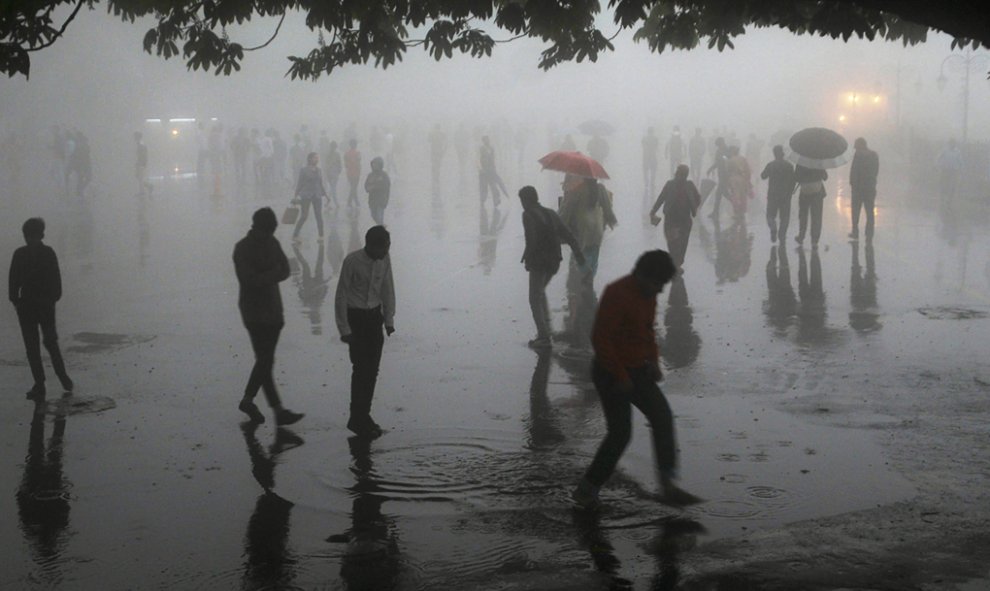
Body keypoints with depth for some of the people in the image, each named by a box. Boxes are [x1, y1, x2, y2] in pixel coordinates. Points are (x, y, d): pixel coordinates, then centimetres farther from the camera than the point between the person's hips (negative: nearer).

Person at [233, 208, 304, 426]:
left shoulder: (272, 243, 8)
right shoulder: (243, 249, -11)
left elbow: (285, 270, 2)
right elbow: (249, 280, -20)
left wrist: (264, 277, -16)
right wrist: (273, 273, -11)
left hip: (273, 309, 7)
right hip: (254, 312, -7)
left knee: (265, 359, 11)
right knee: (265, 361, -8)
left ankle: (248, 400, 26)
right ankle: (279, 411, -8)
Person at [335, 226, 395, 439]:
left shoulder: (384, 260, -3)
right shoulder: (352, 262, -19)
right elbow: (341, 295, -13)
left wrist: (389, 319, 5)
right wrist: (345, 329, -12)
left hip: (374, 317, 5)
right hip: (355, 317, -5)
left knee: (373, 369, 7)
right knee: (361, 368, -8)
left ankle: (362, 417, 19)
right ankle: (358, 419, 1)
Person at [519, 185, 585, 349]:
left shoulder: (528, 215, -9)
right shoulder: (550, 214, 11)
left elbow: (532, 239, -22)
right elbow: (567, 235, 10)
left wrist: (526, 257, -10)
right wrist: (578, 252, 13)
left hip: (538, 261, -7)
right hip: (554, 261, 7)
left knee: (535, 299, -1)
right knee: (540, 291, 28)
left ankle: (544, 337, -7)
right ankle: (546, 327, 20)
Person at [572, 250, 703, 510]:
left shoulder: (648, 295, 6)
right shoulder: (617, 294, -21)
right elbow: (600, 339, -23)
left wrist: (653, 359, 6)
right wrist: (621, 377, -21)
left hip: (637, 371, 9)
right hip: (611, 373, -9)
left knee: (663, 417, -2)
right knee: (620, 432, -8)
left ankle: (668, 486, -2)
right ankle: (586, 490, 7)